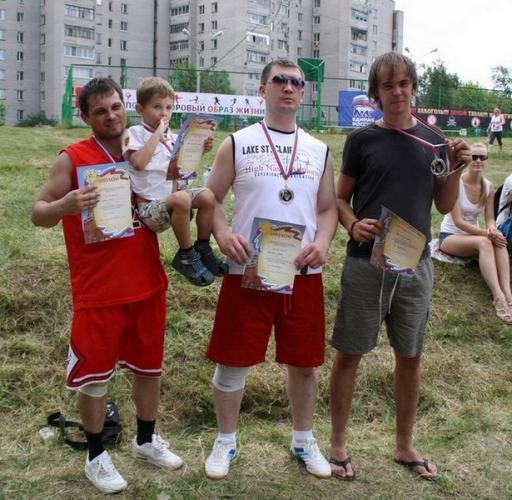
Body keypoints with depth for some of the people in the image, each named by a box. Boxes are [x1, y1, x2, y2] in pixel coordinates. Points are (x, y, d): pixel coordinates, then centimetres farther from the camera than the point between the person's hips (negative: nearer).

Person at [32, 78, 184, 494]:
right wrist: (64, 205, -29)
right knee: (94, 373, 6)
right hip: (98, 290, -5)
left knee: (149, 365, 16)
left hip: (148, 283, 5)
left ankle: (146, 440, 36)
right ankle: (96, 456, 24)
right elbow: (39, 213, -8)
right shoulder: (72, 158, -7)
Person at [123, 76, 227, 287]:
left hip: (176, 193, 7)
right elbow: (139, 163, -23)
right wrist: (157, 135, -18)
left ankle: (202, 248, 0)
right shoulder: (135, 133, -5)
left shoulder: (171, 135, 14)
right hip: (151, 205, -7)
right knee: (181, 198, -35)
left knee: (207, 195, -17)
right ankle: (186, 256, -18)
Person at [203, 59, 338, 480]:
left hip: (303, 273, 3)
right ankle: (226, 441, 28)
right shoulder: (237, 144, 1)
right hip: (247, 271, -2)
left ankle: (304, 440, 34)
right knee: (233, 360, 6)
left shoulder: (319, 151, 9)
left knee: (304, 362, 13)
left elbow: (328, 208, 10)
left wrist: (322, 242, -10)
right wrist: (223, 234, -18)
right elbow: (212, 198, 2)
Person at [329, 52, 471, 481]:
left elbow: (445, 206, 9)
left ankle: (405, 445, 29)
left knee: (410, 356, 12)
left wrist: (456, 169, -8)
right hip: (366, 263, -2)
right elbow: (341, 198, 3)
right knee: (349, 353, 4)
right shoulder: (362, 140, -2)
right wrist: (353, 224, -17)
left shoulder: (432, 139, 5)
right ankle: (338, 443, 22)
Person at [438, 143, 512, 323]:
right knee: (484, 242, -35)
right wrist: (486, 233, -32)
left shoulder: (489, 186, 0)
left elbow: (490, 219, 0)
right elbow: (458, 221, -21)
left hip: (472, 235, 5)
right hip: (450, 237, -5)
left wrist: (492, 229, -26)